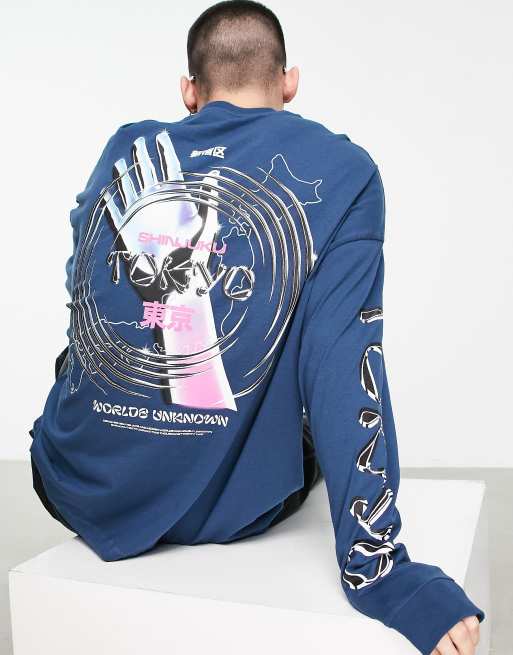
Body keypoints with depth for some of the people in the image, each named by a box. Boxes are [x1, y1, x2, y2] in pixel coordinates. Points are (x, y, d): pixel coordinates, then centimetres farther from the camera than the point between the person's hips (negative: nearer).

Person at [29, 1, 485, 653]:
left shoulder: (124, 150, 3)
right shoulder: (342, 171, -8)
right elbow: (343, 372, -18)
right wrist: (380, 570, -14)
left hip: (78, 490, 3)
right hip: (228, 507, -2)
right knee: (325, 416, 28)